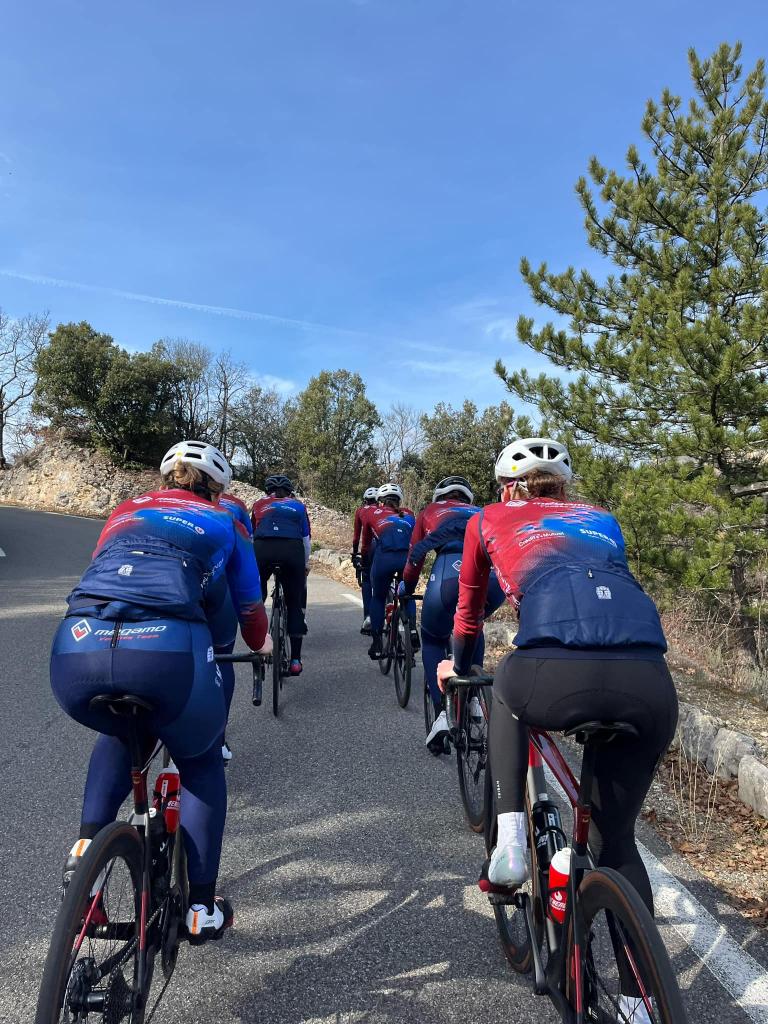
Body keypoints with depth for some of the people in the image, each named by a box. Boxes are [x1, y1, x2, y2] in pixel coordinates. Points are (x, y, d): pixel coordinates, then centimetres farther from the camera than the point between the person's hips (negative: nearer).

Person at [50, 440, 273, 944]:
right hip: (169, 651, -3)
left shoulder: (125, 511, 31)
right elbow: (251, 605, 30)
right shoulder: (223, 522, 24)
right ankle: (201, 906, 29)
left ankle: (86, 846, 24)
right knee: (201, 761, 27)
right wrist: (262, 645, 54)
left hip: (76, 650, 4)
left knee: (121, 732, 38)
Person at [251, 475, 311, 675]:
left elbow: (251, 536, 31)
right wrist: (305, 565, 37)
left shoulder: (259, 504, 28)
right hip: (292, 551, 0)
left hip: (263, 549, 0)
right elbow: (306, 540, 24)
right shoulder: (298, 505, 26)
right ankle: (295, 659, 10)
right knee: (295, 604, 10)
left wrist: (253, 560, 45)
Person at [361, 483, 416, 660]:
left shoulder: (373, 514, 27)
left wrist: (365, 562, 53)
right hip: (408, 557, 2)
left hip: (384, 557, -2)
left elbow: (365, 544, 35)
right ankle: (412, 632, 11)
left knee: (378, 598, 23)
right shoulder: (408, 515, 30)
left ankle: (377, 643, 21)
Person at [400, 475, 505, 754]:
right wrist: (481, 606, 59)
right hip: (495, 577, 3)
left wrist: (405, 589, 55)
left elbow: (415, 557, 35)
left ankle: (442, 714, 9)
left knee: (433, 640, 24)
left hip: (450, 573, -3)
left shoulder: (430, 512, 33)